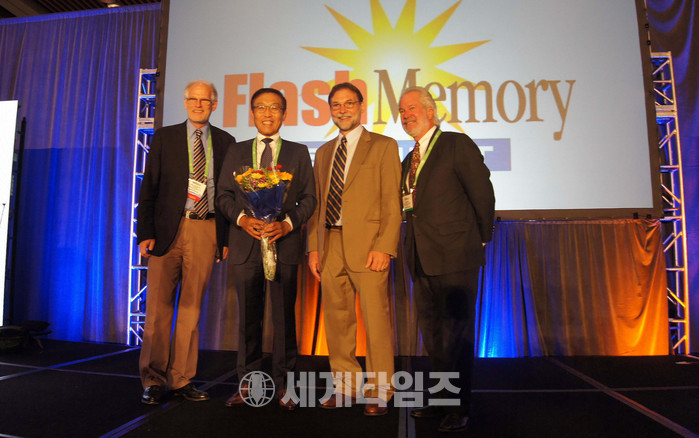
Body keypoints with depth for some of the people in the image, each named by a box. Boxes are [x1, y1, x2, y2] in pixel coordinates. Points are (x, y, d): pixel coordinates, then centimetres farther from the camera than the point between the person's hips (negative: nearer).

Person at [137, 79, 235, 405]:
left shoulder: (225, 141, 11)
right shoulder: (164, 137, 10)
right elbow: (148, 188, 5)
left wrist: (227, 237, 1)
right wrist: (145, 232, -5)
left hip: (206, 231, 1)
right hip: (168, 229, 0)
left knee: (191, 307, 6)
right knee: (159, 306, 2)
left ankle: (182, 380, 18)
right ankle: (153, 381, 16)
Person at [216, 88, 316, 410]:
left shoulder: (298, 152, 10)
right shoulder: (236, 152, 14)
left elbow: (309, 198, 4)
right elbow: (223, 195, 9)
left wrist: (287, 224, -12)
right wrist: (242, 218, -11)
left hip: (284, 243, -1)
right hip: (246, 244, 2)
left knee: (284, 315, 4)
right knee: (248, 316, 8)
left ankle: (283, 384, 17)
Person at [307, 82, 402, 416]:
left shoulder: (384, 146, 4)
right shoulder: (324, 152, 20)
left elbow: (392, 202, -3)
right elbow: (316, 204, 18)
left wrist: (384, 247, -13)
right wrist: (313, 247, 9)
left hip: (367, 245, -5)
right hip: (330, 245, 5)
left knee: (375, 319, -3)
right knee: (337, 320, 10)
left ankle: (379, 392, 14)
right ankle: (346, 386, 25)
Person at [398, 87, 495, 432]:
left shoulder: (458, 145, -5)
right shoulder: (408, 161, 18)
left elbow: (483, 194, -6)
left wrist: (481, 239, 0)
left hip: (456, 256, -8)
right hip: (422, 260, 8)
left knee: (457, 332, 0)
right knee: (432, 333, 15)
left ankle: (459, 407, 16)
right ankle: (444, 398, 31)